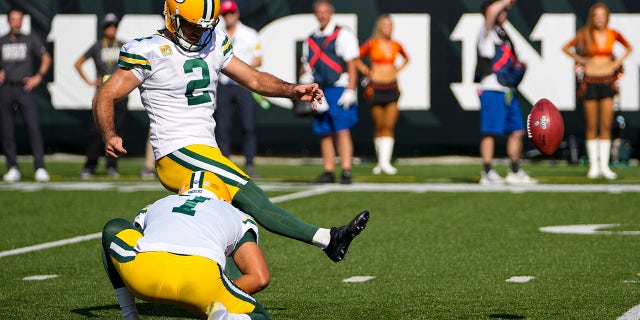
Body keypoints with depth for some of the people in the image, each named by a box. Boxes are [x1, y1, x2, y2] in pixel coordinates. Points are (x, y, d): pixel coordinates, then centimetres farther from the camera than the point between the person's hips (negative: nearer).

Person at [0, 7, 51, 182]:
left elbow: (46, 58, 13)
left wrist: (38, 76, 1)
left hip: (24, 89, -2)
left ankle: (40, 168, -15)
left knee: (33, 127, -13)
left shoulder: (30, 39, 8)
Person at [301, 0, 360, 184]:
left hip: (338, 89, -6)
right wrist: (305, 80, 2)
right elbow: (306, 66, 24)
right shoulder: (311, 40, 17)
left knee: (342, 131, -11)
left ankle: (346, 172, -13)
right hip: (319, 91, 6)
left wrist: (350, 91, -12)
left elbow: (351, 65, -5)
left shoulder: (343, 35, -1)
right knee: (324, 133, 6)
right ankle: (328, 172, 10)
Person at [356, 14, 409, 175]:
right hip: (376, 87, -2)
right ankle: (380, 161, 15)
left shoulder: (395, 45, 6)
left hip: (392, 88, 2)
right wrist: (365, 70, 0)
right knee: (379, 127, 5)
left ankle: (385, 162, -9)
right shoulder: (372, 44, -4)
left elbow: (406, 58, 25)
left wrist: (398, 69, 11)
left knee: (389, 127, -6)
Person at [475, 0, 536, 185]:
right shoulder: (488, 32, -3)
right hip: (492, 89, -9)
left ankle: (515, 173, 16)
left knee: (517, 131, 9)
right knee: (490, 132, -7)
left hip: (508, 91, 9)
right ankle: (488, 174, -5)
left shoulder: (502, 34, 22)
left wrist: (519, 66, 12)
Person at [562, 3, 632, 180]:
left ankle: (604, 165, 4)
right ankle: (593, 165, 6)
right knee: (592, 126, 1)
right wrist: (579, 59, 1)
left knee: (606, 126, -1)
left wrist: (618, 62, 6)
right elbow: (566, 47, 10)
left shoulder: (613, 34, 2)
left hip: (607, 81, 1)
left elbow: (628, 48, 19)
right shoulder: (585, 35, -3)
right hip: (590, 81, -1)